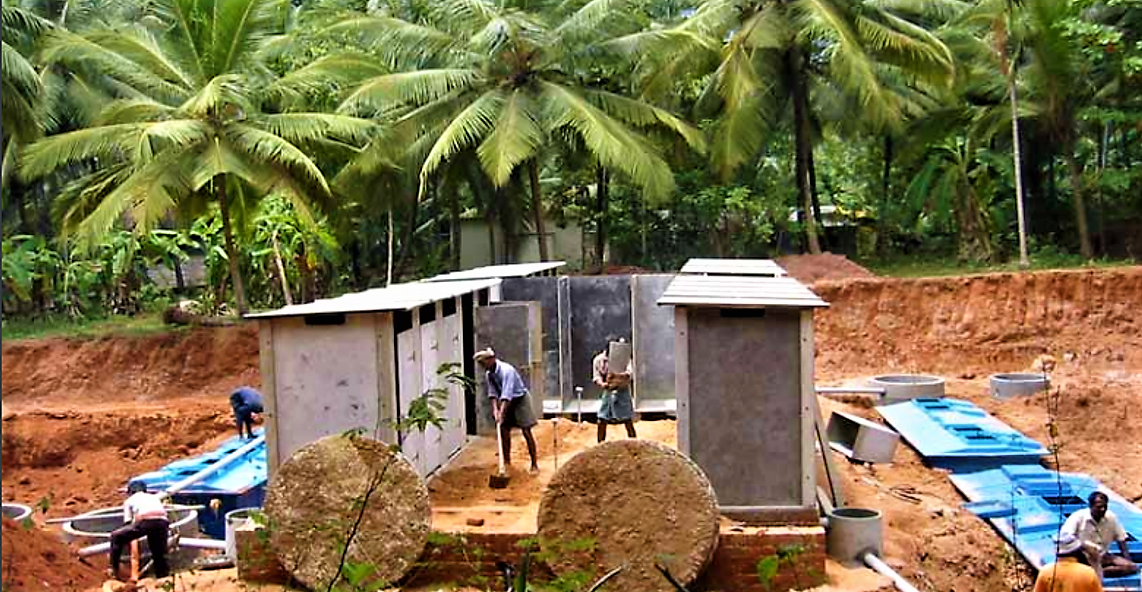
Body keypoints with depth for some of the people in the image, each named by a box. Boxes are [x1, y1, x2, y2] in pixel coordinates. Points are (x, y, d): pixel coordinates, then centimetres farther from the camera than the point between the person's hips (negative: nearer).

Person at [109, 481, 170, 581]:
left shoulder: (129, 500, 30)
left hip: (145, 521, -3)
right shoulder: (154, 497, 40)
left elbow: (128, 523, 28)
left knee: (116, 537, 21)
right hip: (162, 522, 3)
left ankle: (114, 571, 20)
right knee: (160, 555, 20)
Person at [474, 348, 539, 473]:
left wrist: (501, 413, -40)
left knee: (526, 432, -8)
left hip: (520, 399, -7)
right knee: (504, 431, 6)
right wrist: (495, 409, -17)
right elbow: (493, 392, -3)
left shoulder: (506, 370, -30)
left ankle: (534, 464, -2)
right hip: (506, 401, 7)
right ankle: (506, 461, 17)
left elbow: (507, 394, -36)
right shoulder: (488, 373, -6)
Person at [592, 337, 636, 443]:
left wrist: (616, 375, -39)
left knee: (628, 422, -2)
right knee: (601, 422, 0)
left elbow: (628, 374, -19)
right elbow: (597, 376, -3)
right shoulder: (598, 360, -1)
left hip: (622, 392, -2)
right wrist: (602, 384, -26)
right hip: (608, 393, 2)